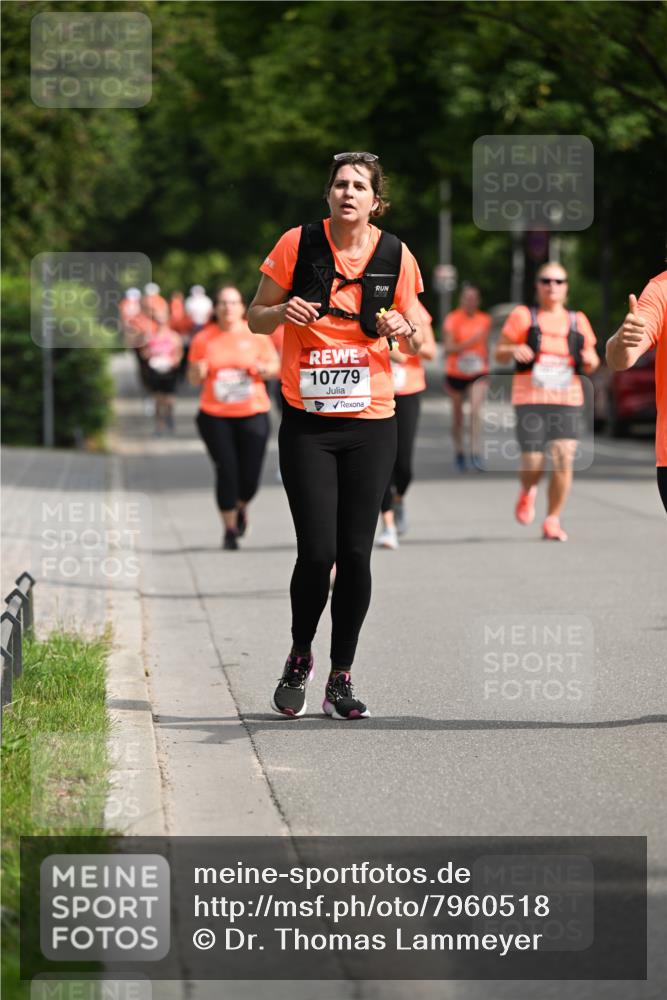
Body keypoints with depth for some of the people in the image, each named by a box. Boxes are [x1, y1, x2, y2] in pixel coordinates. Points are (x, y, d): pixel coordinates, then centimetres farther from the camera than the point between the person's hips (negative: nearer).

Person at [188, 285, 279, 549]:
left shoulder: (255, 334, 2)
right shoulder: (203, 339, 3)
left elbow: (276, 366, 9)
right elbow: (193, 379, 9)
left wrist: (264, 369, -13)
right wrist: (199, 372, -13)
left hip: (253, 414, 0)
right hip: (215, 416, 0)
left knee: (250, 475, -4)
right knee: (226, 471, -7)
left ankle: (241, 508, 32)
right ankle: (230, 529, 11)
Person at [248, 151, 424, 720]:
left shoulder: (396, 256, 1)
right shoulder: (298, 244, -2)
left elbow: (417, 345, 9)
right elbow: (256, 318, 7)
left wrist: (402, 330, -13)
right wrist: (283, 312, -15)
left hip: (371, 422, 1)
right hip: (307, 422, -1)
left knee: (355, 552, 0)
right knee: (317, 551, -9)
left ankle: (341, 680, 13)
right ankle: (299, 660, 17)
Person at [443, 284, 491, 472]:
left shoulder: (484, 319, 4)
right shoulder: (452, 319, -8)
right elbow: (449, 348, -15)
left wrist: (486, 367, 18)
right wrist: (470, 342, -26)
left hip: (478, 373, 1)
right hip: (456, 372, -1)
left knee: (476, 410, -18)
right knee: (457, 414, 10)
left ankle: (476, 452, -19)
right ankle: (459, 451, 28)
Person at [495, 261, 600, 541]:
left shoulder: (577, 321, 13)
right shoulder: (523, 316, 5)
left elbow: (590, 365, 20)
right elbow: (499, 353, 6)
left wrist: (590, 360, -4)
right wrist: (513, 350, -16)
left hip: (567, 401, 2)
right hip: (530, 399, -2)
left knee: (564, 461, -13)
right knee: (532, 463, -8)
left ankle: (552, 521, 2)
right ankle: (527, 492, 29)